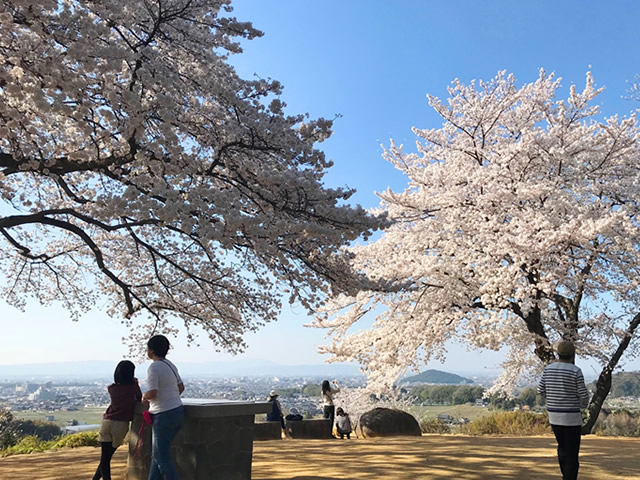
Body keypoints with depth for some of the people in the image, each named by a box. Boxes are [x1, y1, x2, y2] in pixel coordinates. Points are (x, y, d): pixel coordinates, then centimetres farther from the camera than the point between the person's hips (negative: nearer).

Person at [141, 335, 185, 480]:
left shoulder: (154, 367, -17)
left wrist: (145, 397, -5)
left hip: (164, 416, -9)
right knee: (157, 454, 18)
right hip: (177, 411, 9)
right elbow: (181, 387, 18)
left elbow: (152, 393, -26)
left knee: (162, 457, 2)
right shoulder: (170, 365, 9)